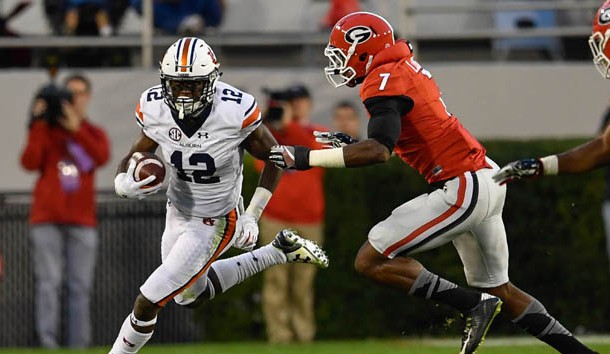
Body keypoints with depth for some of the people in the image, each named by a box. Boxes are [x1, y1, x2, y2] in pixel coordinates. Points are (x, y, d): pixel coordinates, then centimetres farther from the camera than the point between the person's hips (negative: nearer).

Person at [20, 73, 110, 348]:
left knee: (80, 287, -3)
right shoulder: (46, 130, 10)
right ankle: (47, 344, -15)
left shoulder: (94, 134, 15)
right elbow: (30, 162, -6)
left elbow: (102, 157, -8)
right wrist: (39, 125, -10)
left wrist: (76, 129, -17)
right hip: (46, 219, -2)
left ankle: (78, 347, -3)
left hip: (82, 222, 2)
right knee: (49, 282, -10)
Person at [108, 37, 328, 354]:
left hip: (214, 224, -6)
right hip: (178, 213, 6)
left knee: (146, 303, -10)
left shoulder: (235, 112, -28)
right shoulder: (155, 111, -18)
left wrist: (252, 216, -15)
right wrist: (126, 185, -29)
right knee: (190, 296, 29)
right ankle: (279, 252, 37)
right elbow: (131, 160, -4)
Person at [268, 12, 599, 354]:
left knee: (372, 261, -8)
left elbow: (379, 151, -27)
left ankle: (475, 306, -8)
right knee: (498, 289, 22)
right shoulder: (405, 67, 14)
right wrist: (348, 145, 17)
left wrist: (305, 157, -25)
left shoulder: (384, 81, -14)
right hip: (489, 182, 10)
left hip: (464, 189, -10)